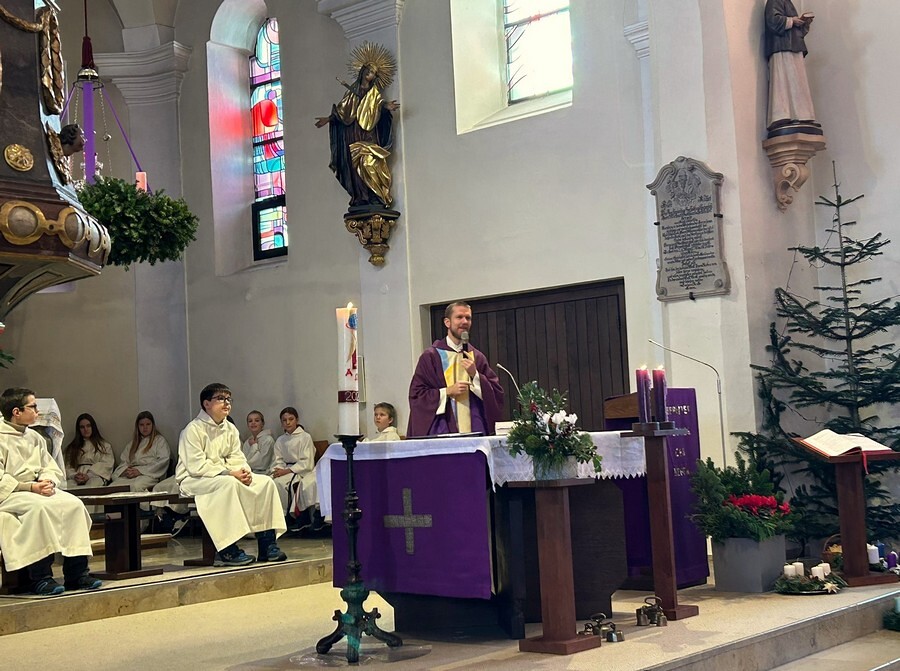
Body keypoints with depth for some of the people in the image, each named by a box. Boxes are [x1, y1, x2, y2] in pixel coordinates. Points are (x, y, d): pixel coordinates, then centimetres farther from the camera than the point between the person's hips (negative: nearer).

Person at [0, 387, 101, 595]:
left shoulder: (34, 437, 18)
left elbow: (52, 468, 16)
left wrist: (48, 481, -7)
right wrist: (30, 487, -21)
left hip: (39, 489, 7)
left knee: (73, 504, -18)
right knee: (39, 507, -36)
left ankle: (76, 572, -17)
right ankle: (40, 577, -31)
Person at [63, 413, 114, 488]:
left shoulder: (105, 446, 21)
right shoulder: (72, 447, 28)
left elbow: (106, 465, 4)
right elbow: (68, 467, 14)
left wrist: (89, 475, -12)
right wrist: (74, 476, -10)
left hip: (96, 476, -1)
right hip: (77, 479, 1)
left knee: (93, 482, -41)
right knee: (69, 485, -39)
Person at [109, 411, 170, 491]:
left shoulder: (160, 440, 15)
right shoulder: (132, 443, 31)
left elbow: (163, 461, 0)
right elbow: (122, 460, 21)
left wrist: (140, 471, -9)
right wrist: (125, 470, -5)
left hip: (149, 475, -4)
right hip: (129, 476, 4)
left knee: (135, 486, -41)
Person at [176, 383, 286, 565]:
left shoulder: (230, 429, 13)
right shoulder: (194, 429, -12)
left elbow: (236, 458, 10)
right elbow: (196, 466, -20)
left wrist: (244, 471, -15)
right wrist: (229, 473, -24)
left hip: (224, 476, 8)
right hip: (193, 480, -8)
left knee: (265, 482, -10)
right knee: (229, 484, -38)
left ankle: (267, 543, -11)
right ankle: (227, 551, -37)